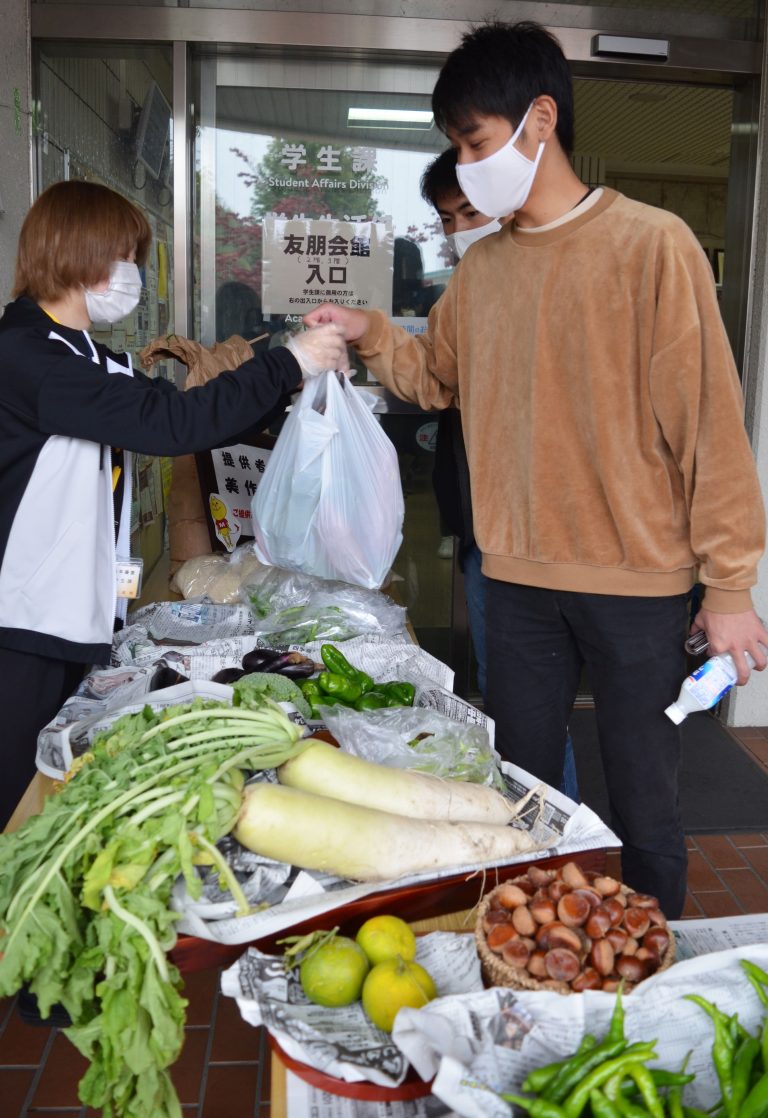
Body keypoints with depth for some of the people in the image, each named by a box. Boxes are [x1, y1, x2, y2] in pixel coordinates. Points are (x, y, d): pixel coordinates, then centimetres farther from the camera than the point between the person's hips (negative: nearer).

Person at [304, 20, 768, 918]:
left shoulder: (650, 244, -10)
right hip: (518, 577, 6)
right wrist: (370, 334, 2)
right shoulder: (482, 266, 9)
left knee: (643, 811, 7)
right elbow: (437, 375, 21)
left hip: (636, 583, -5)